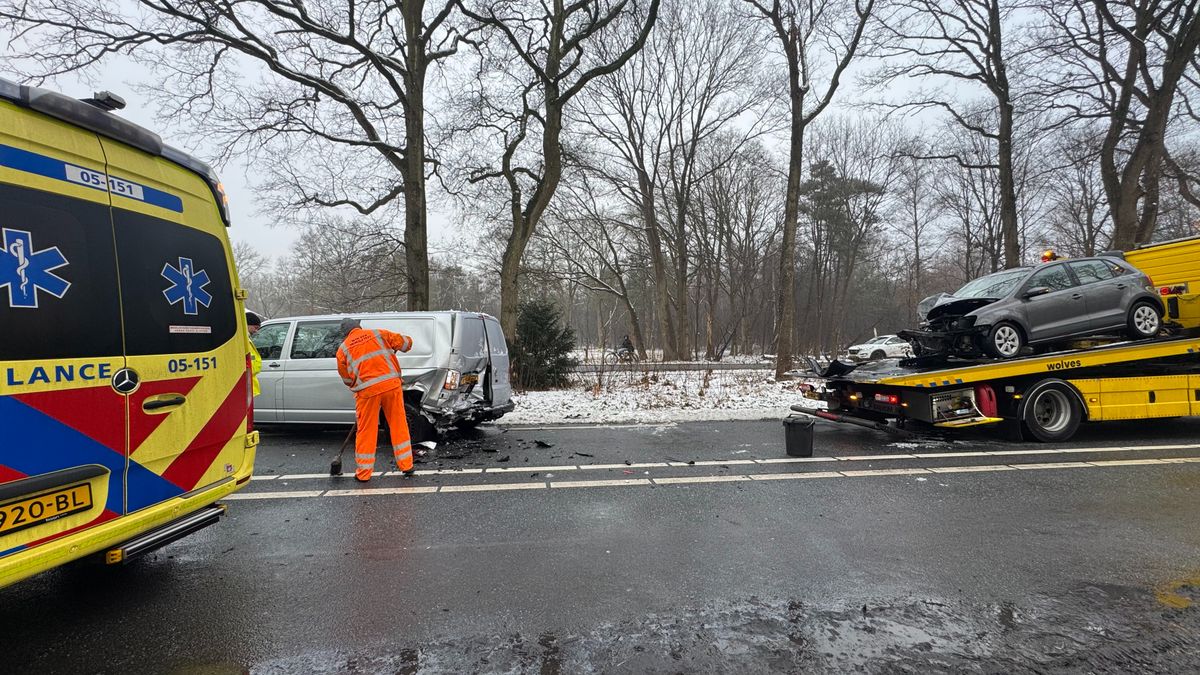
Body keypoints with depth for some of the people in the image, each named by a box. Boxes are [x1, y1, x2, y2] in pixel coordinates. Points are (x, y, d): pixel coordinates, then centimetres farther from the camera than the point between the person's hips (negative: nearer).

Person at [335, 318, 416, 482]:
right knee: (399, 425, 11)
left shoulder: (343, 349, 14)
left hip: (368, 390, -1)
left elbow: (346, 378, 19)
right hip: (392, 384, 1)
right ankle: (406, 465, 16)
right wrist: (393, 348, 33)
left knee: (366, 431, 9)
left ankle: (363, 473, 16)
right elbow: (405, 342, 12)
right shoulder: (378, 333, 13)